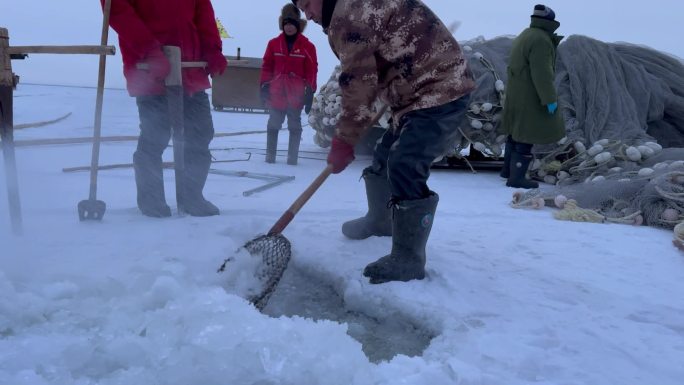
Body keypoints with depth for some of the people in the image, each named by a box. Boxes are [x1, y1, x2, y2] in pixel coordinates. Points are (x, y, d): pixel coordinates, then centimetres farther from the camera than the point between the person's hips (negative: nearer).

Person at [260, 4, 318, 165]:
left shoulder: (307, 46, -2)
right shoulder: (274, 43, 3)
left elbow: (312, 70, -2)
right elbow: (267, 66, 7)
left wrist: (310, 92, -6)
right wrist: (264, 86, 2)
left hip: (296, 94, -1)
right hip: (276, 93, 2)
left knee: (294, 126, 7)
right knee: (273, 125, 8)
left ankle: (292, 157, 13)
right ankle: (270, 155, 17)